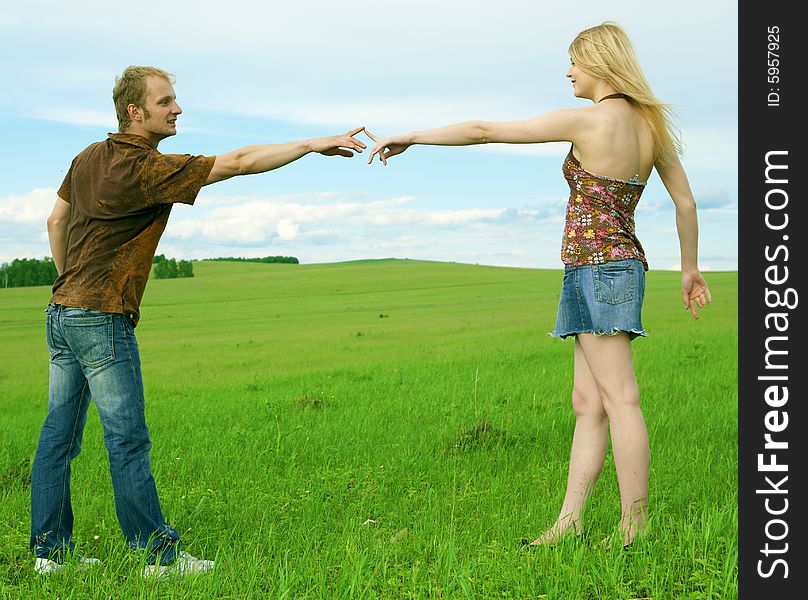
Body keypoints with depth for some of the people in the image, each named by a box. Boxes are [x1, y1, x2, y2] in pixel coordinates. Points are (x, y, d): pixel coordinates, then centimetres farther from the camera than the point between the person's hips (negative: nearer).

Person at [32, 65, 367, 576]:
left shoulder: (88, 158, 11)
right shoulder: (147, 169, -16)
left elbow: (56, 219, 22)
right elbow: (239, 162, -17)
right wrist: (315, 145, -13)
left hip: (63, 310, 9)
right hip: (102, 318, -9)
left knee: (59, 434, 11)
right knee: (128, 441, -3)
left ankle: (51, 550, 18)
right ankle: (160, 554, 5)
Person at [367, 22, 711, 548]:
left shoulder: (587, 119, -11)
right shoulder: (650, 123, 11)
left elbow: (484, 131, -7)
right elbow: (686, 201, 18)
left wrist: (410, 137, 2)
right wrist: (690, 268, 30)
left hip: (595, 263, -9)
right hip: (624, 263, 9)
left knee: (620, 399, -7)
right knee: (588, 403, 8)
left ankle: (636, 529, -3)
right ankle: (569, 521, 11)